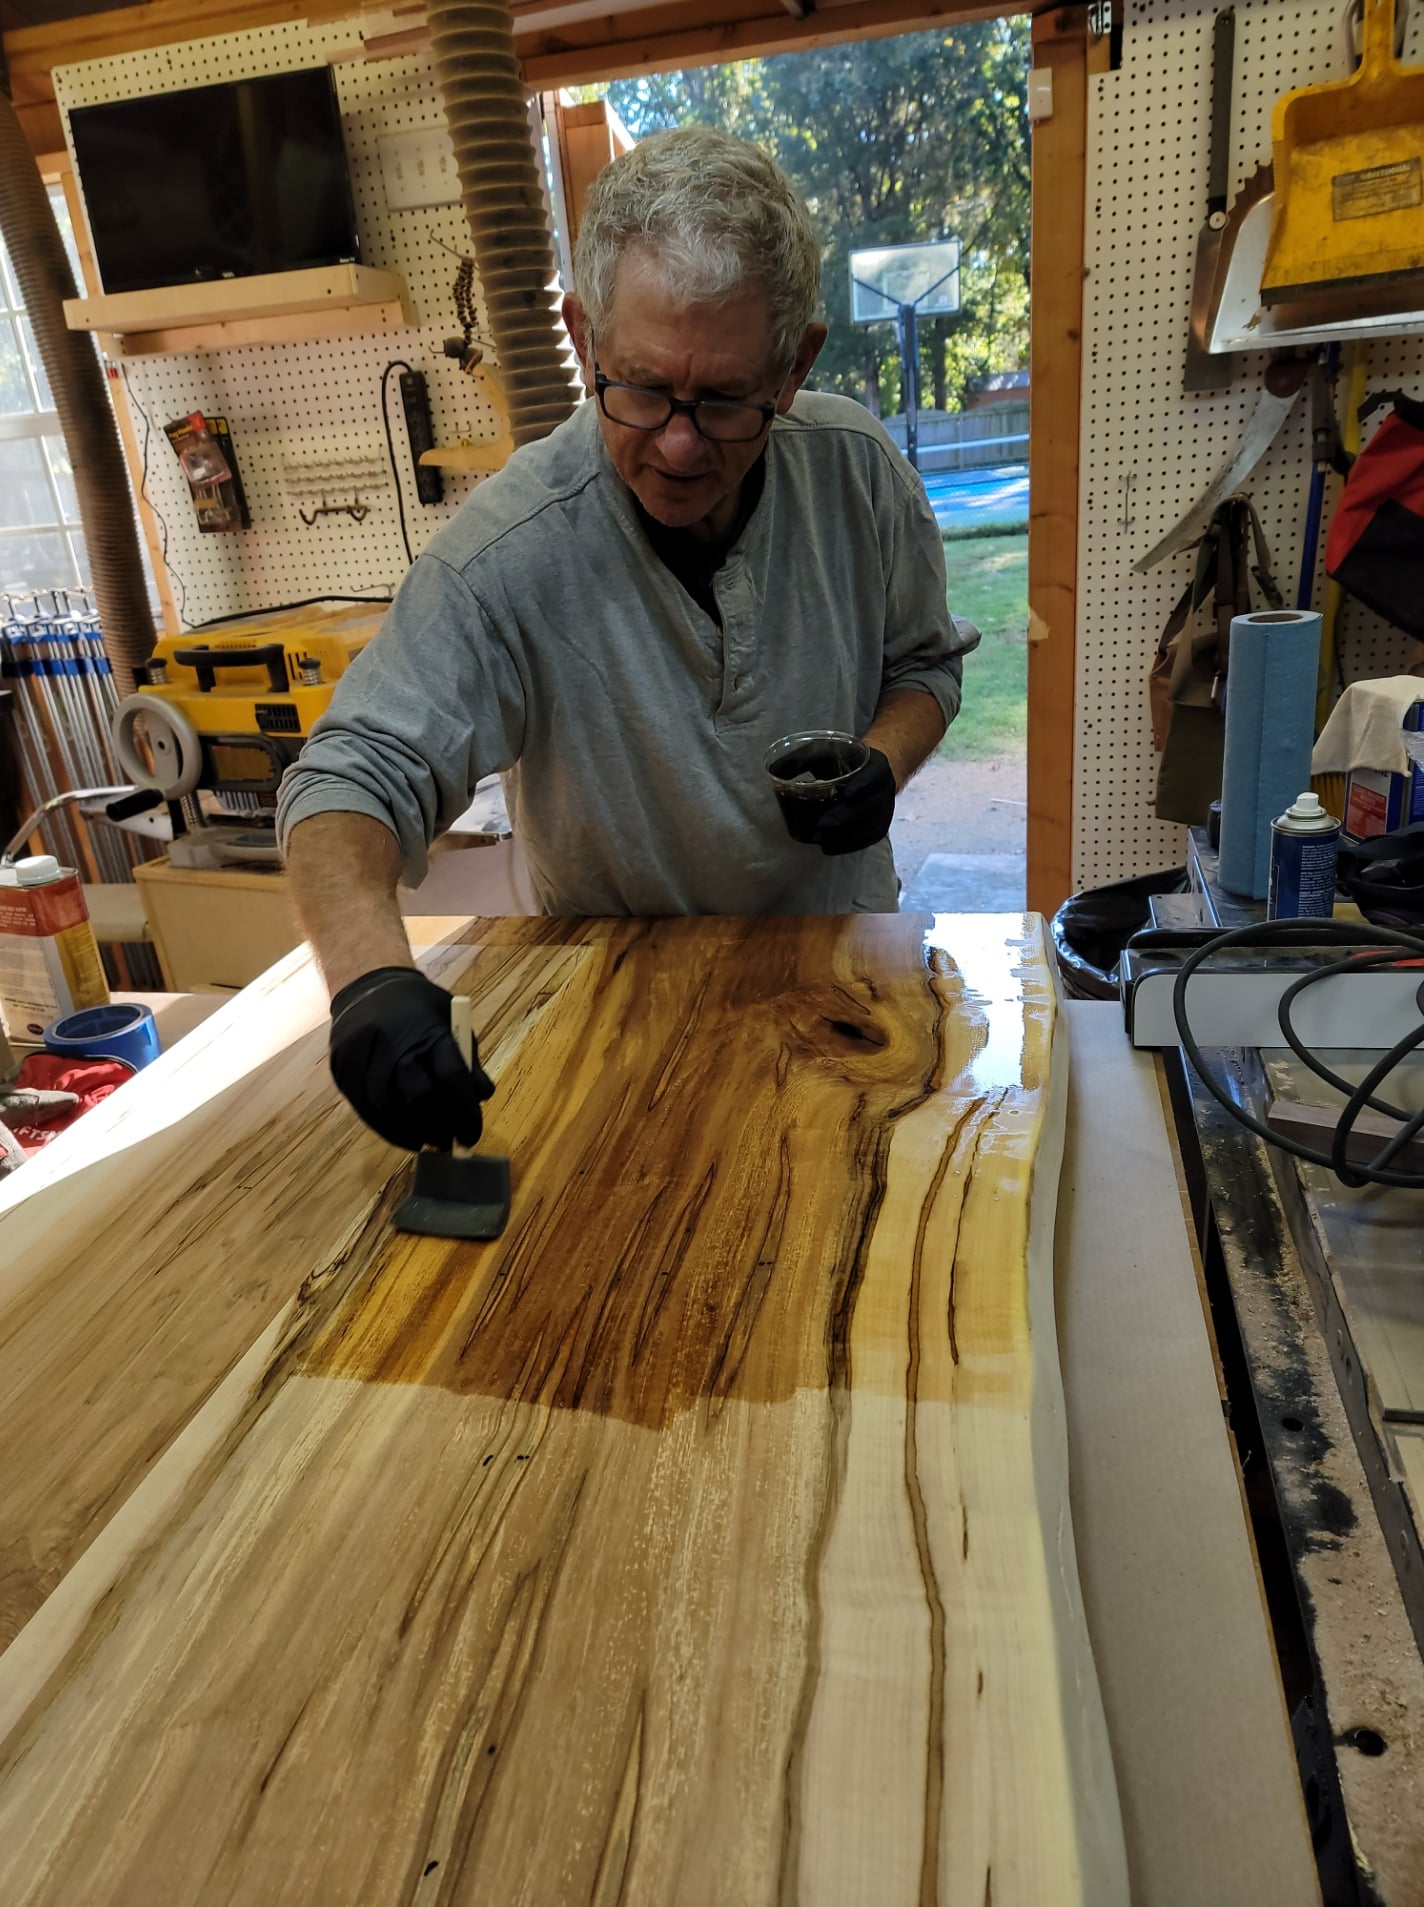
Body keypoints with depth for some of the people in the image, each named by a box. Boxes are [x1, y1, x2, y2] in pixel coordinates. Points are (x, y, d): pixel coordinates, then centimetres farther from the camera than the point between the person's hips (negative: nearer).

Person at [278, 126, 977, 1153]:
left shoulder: (859, 470, -11)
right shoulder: (508, 556, -24)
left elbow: (924, 661, 6)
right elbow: (354, 774, -24)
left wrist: (883, 763, -17)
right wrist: (372, 972, -44)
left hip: (844, 948, 3)